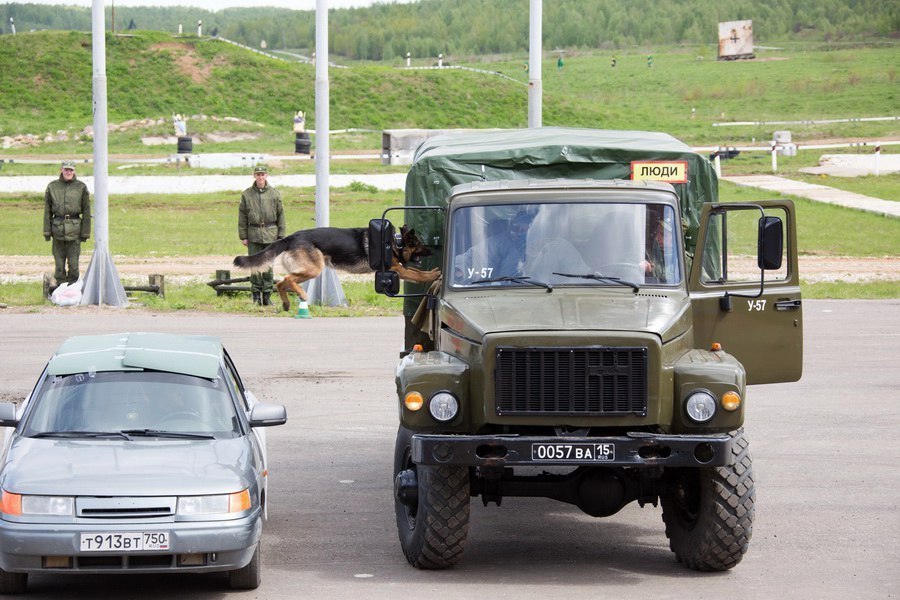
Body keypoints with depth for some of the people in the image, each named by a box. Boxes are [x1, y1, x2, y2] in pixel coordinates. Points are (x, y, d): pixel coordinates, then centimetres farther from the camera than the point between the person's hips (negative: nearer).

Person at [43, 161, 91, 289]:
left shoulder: (81, 187, 2)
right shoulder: (52, 187, 6)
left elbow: (86, 211, 5)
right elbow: (47, 211, 9)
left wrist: (85, 232, 1)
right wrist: (47, 231, 5)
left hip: (74, 228, -2)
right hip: (58, 228, 2)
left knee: (73, 261, -1)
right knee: (59, 260, 4)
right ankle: (60, 282, 13)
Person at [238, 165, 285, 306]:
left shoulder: (274, 194, 3)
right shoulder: (247, 194, 3)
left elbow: (280, 215, 6)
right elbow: (242, 216, 7)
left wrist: (281, 236, 3)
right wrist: (243, 236, 2)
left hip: (270, 233, 0)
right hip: (253, 234, 0)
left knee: (268, 265, 1)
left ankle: (267, 295, 8)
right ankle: (256, 295, 7)